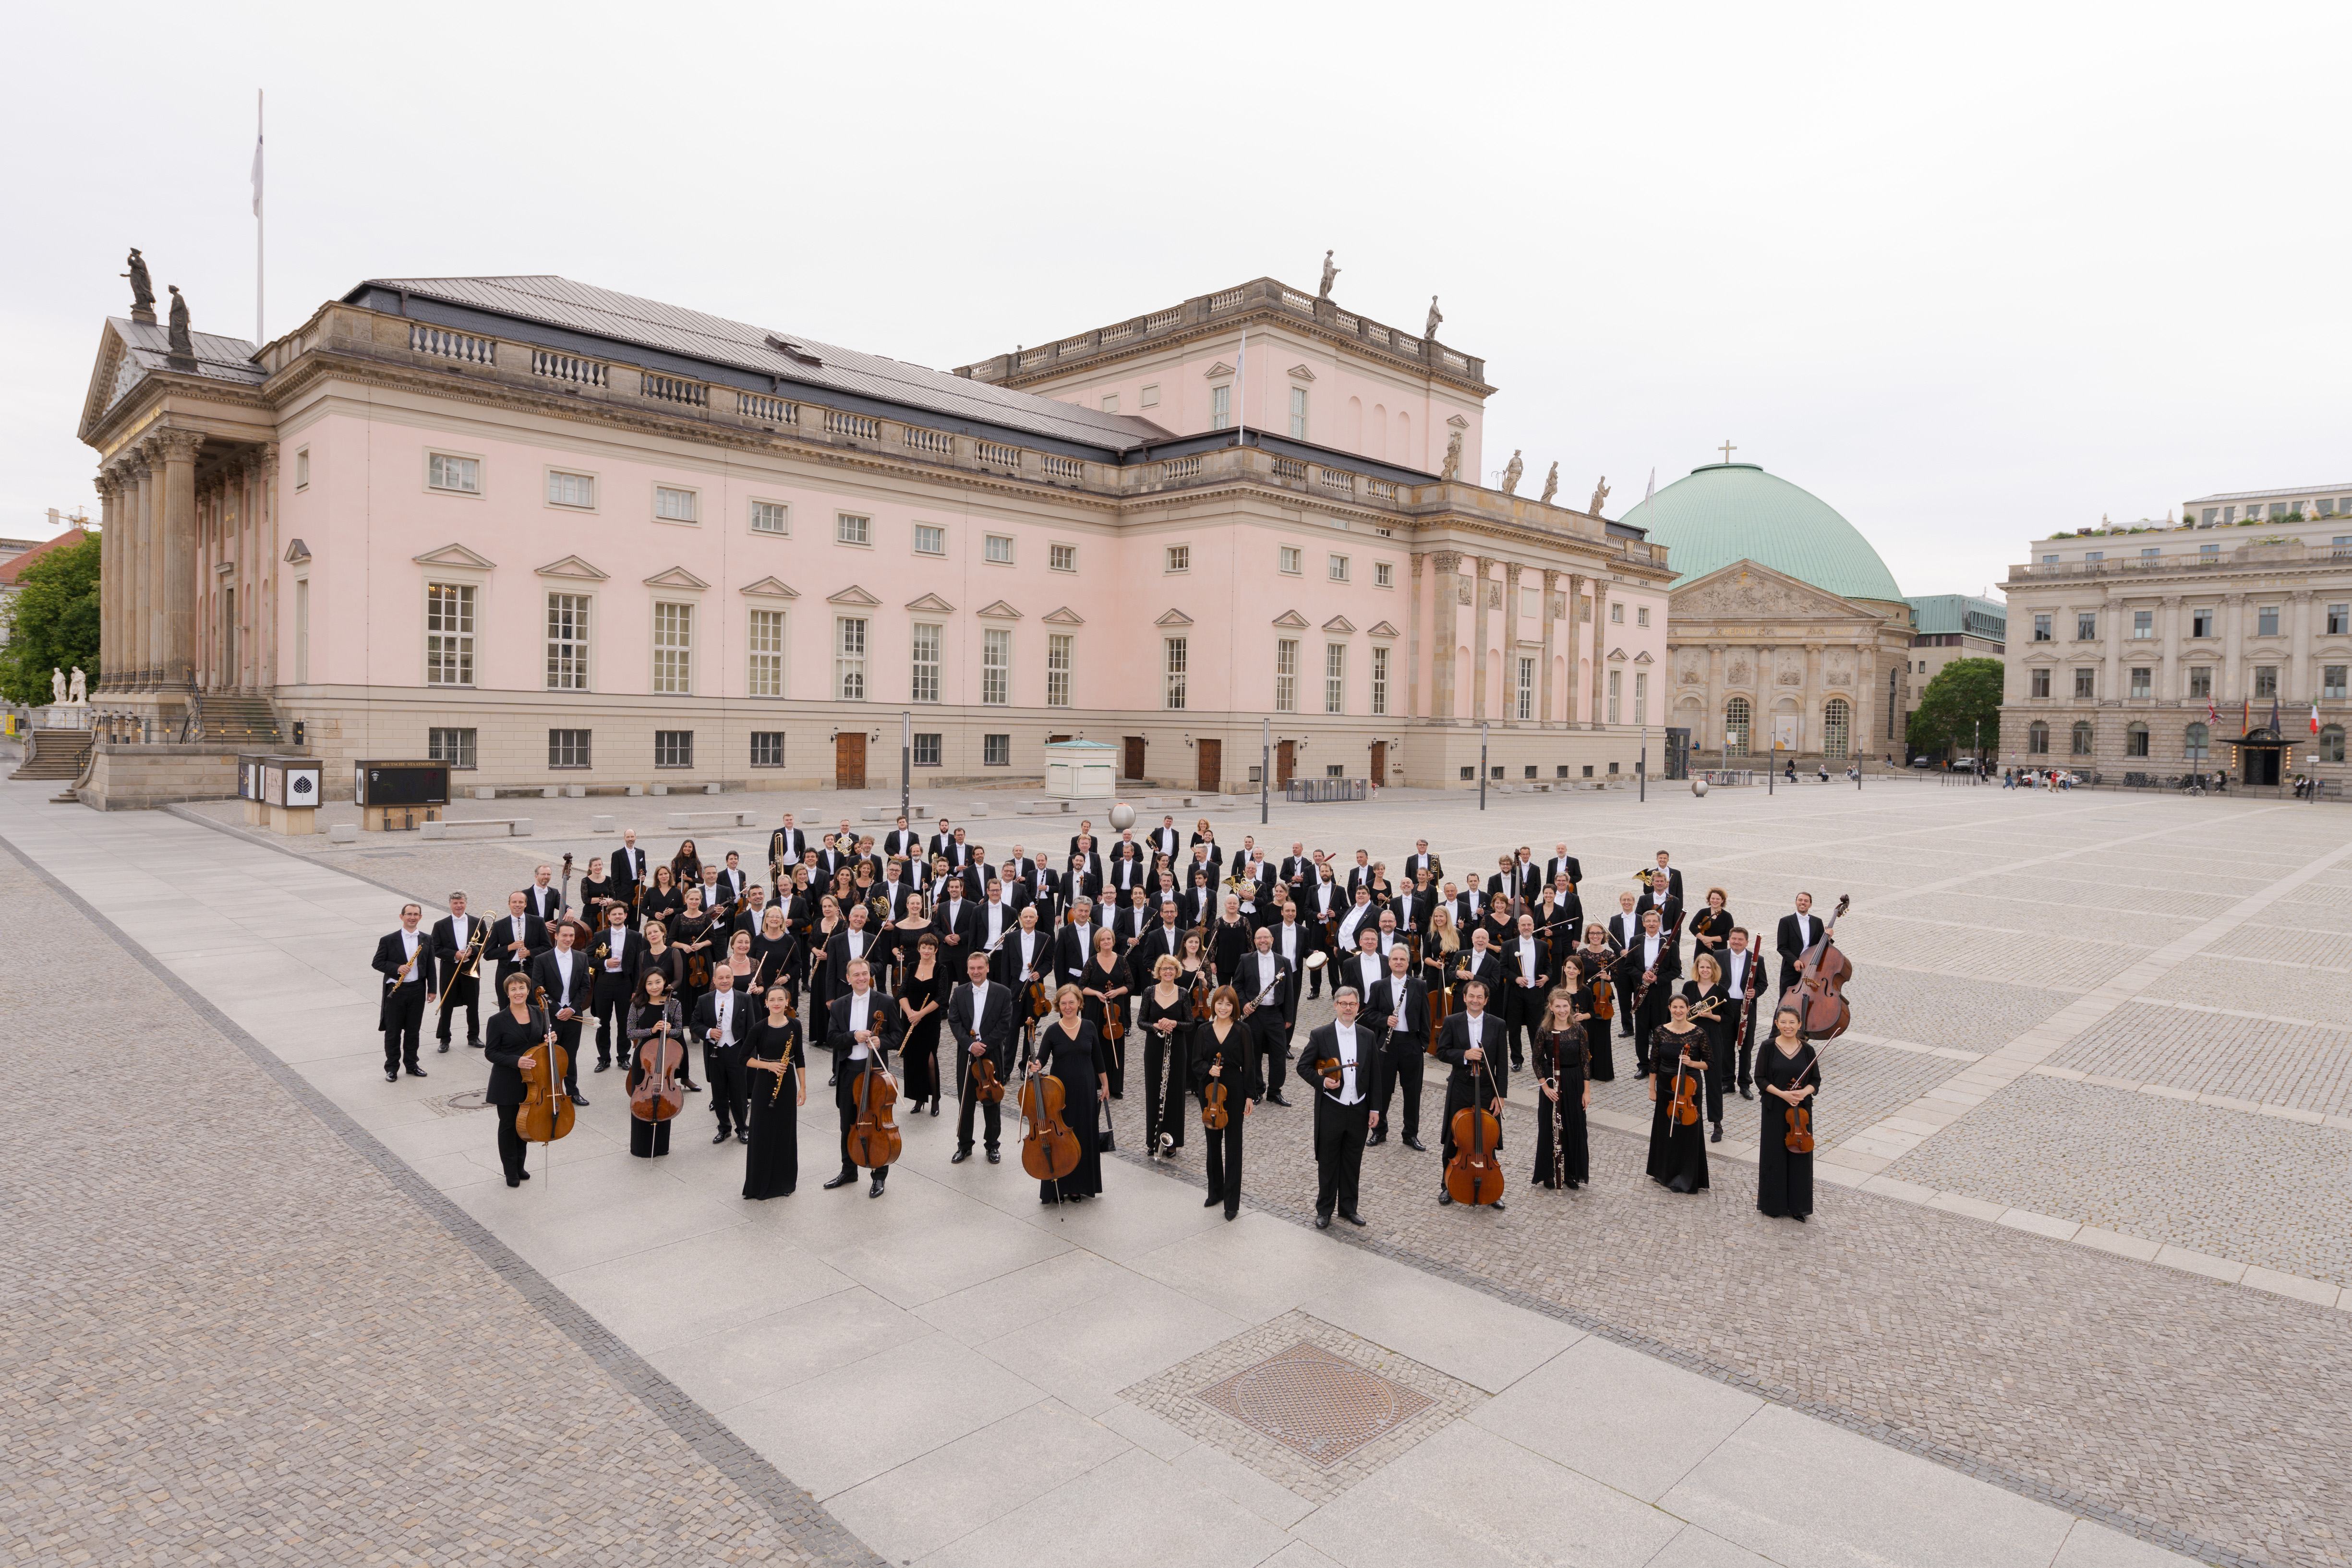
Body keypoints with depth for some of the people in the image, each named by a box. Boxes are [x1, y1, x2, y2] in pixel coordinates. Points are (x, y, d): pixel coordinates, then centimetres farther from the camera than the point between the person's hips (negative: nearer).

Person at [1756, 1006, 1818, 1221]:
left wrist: (1804, 1092, -16)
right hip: (1775, 1110, -1)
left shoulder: (1808, 1050, 0)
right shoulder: (1768, 1048, -5)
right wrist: (1782, 1094, -18)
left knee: (1799, 1155, 4)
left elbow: (1816, 1081, 4)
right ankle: (1774, 1203, 17)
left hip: (1801, 1109, 1)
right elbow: (1760, 1078, -5)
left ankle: (1797, 1205, 16)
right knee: (1775, 1155, 4)